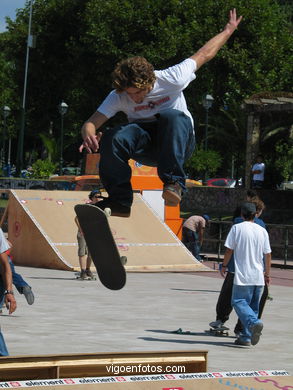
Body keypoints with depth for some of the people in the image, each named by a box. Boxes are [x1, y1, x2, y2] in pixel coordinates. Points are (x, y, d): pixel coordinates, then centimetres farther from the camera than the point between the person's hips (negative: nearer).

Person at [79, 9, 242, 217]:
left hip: (179, 141, -2)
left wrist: (229, 30, 8)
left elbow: (203, 54, -4)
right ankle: (120, 200, -20)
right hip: (146, 147, 2)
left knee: (173, 116, -38)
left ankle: (174, 182, -39)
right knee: (113, 138, -31)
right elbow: (91, 123, -16)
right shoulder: (118, 96, -11)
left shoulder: (171, 80, -18)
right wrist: (89, 136, -41)